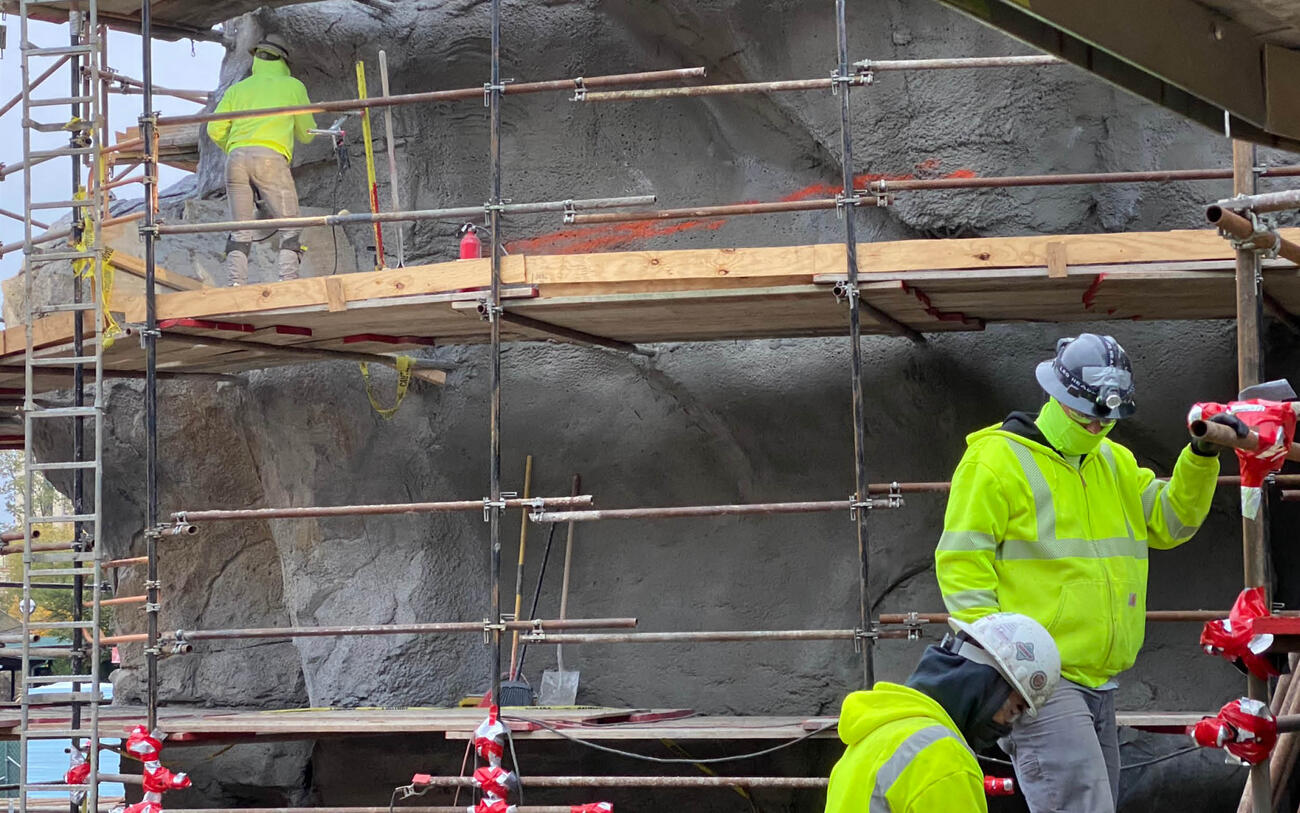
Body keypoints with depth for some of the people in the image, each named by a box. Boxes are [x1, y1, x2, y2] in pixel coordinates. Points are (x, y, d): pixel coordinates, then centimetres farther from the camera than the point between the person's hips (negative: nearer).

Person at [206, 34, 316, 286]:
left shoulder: (238, 88, 22)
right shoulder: (293, 86, 16)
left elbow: (215, 130, 13)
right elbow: (306, 134, 23)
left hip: (236, 157, 3)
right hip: (270, 157, -3)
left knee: (241, 230, 6)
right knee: (290, 227, 0)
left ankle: (237, 285, -6)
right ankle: (288, 280, -15)